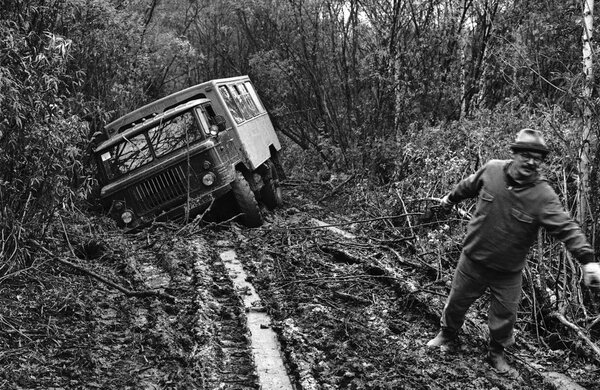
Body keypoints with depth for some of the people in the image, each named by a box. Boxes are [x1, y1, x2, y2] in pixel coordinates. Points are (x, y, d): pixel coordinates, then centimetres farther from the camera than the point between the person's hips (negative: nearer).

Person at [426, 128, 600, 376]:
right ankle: (447, 333, 49)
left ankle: (496, 354, 39)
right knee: (456, 302, 19)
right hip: (473, 260, 2)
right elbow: (468, 186, 9)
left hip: (508, 272, -1)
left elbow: (566, 228, -27)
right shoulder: (491, 170, -13)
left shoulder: (543, 195, -20)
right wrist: (451, 198, 26)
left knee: (505, 317, 11)